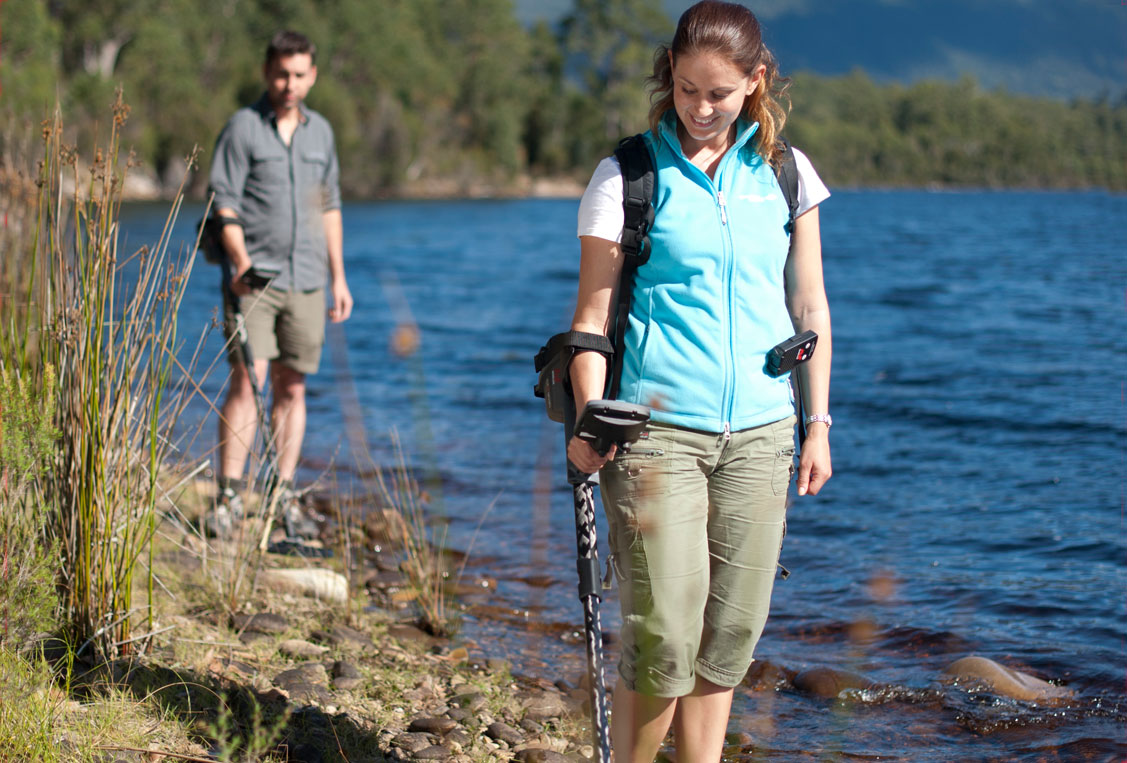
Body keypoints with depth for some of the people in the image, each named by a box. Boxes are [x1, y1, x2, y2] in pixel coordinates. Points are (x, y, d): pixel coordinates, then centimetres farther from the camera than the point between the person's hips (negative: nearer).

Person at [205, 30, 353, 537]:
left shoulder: (320, 131, 14)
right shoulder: (243, 127, -3)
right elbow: (224, 203, -6)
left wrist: (338, 277, 16)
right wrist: (241, 261, -18)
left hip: (305, 280, 5)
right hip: (255, 279, -5)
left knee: (292, 387, 6)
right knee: (246, 380, -12)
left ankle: (283, 498, 11)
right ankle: (228, 497, -11)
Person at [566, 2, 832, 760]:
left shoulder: (783, 171, 10)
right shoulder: (627, 175, 0)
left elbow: (809, 306, 15)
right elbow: (594, 312, 1)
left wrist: (817, 421, 12)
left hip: (759, 432, 4)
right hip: (657, 430, -3)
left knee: (730, 633, 6)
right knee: (665, 639, -8)